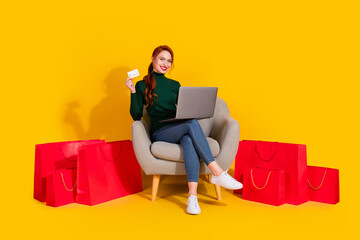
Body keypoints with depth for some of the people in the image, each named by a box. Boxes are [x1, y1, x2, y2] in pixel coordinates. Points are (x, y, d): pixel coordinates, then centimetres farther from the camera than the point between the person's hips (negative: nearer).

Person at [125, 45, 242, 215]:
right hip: (159, 134, -3)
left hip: (179, 129, 3)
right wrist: (133, 92, -8)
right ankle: (217, 173, -38)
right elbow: (137, 116, 1)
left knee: (189, 140, -36)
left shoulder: (175, 85, 21)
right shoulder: (142, 85, 8)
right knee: (192, 124, -34)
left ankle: (192, 196, -46)